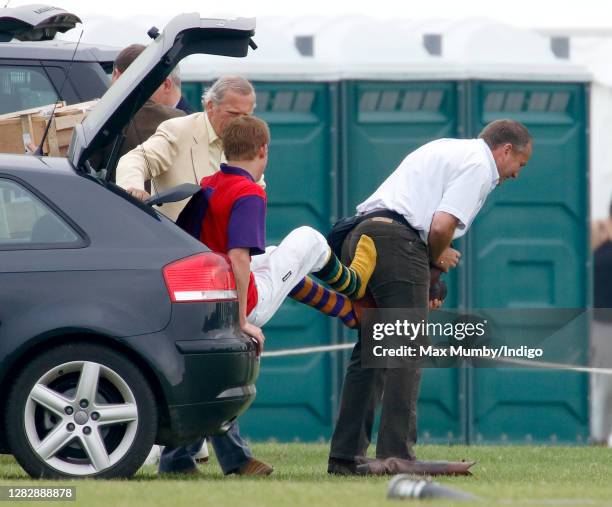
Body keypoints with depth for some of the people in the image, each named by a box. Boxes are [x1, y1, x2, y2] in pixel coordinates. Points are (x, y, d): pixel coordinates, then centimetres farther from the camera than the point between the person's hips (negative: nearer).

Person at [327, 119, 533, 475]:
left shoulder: (447, 149, 28)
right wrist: (439, 257, 6)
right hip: (398, 243, -9)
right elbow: (441, 225, -13)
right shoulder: (479, 165, -2)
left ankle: (346, 456, 11)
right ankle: (396, 455, -13)